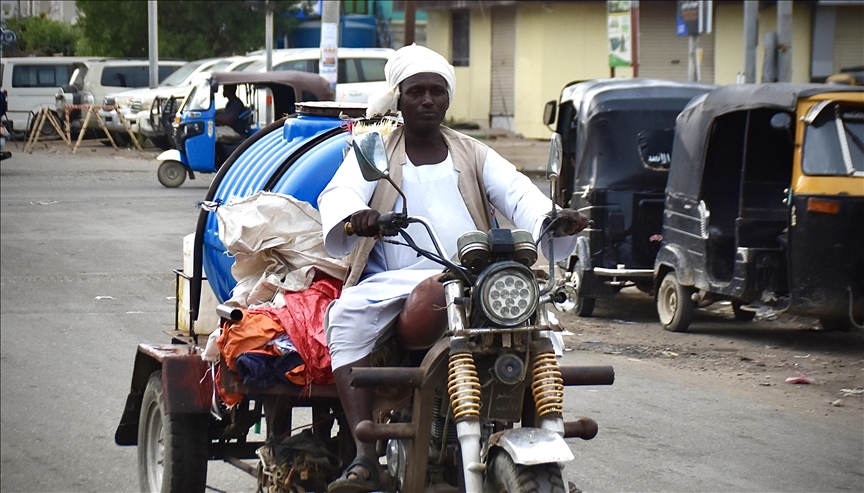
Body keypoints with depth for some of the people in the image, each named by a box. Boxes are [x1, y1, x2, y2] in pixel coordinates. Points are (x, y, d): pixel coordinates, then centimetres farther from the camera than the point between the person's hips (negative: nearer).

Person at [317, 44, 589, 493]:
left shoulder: (474, 156, 20)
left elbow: (517, 194, 4)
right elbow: (340, 192, -5)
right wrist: (355, 214, -31)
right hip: (394, 282, -1)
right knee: (347, 317, -32)